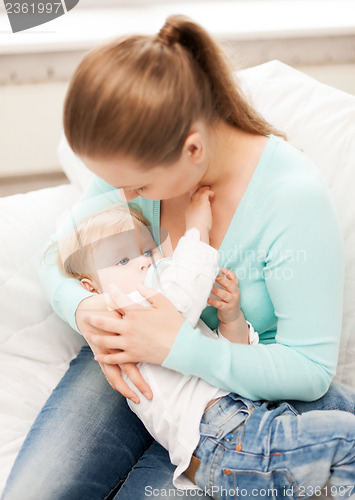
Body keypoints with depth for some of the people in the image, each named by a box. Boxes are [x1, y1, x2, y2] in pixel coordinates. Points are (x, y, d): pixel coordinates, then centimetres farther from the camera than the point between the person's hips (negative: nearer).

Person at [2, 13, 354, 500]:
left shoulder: (295, 197, -27)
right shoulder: (138, 160, -13)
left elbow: (312, 370, -21)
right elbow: (59, 259, 0)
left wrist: (180, 346, -32)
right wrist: (84, 309, -24)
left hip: (246, 387, -2)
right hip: (131, 361, 3)